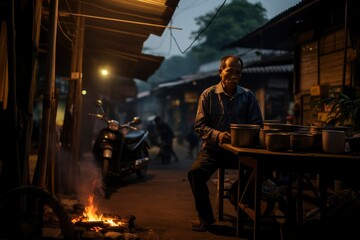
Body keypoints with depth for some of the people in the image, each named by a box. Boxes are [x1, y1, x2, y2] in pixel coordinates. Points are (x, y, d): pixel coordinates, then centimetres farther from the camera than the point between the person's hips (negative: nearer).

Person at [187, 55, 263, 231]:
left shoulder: (248, 96, 7)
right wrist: (217, 135, -21)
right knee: (195, 173, -28)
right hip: (213, 148, 0)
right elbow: (199, 125, -1)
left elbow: (257, 124, 7)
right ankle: (205, 216, -2)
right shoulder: (208, 95, 3)